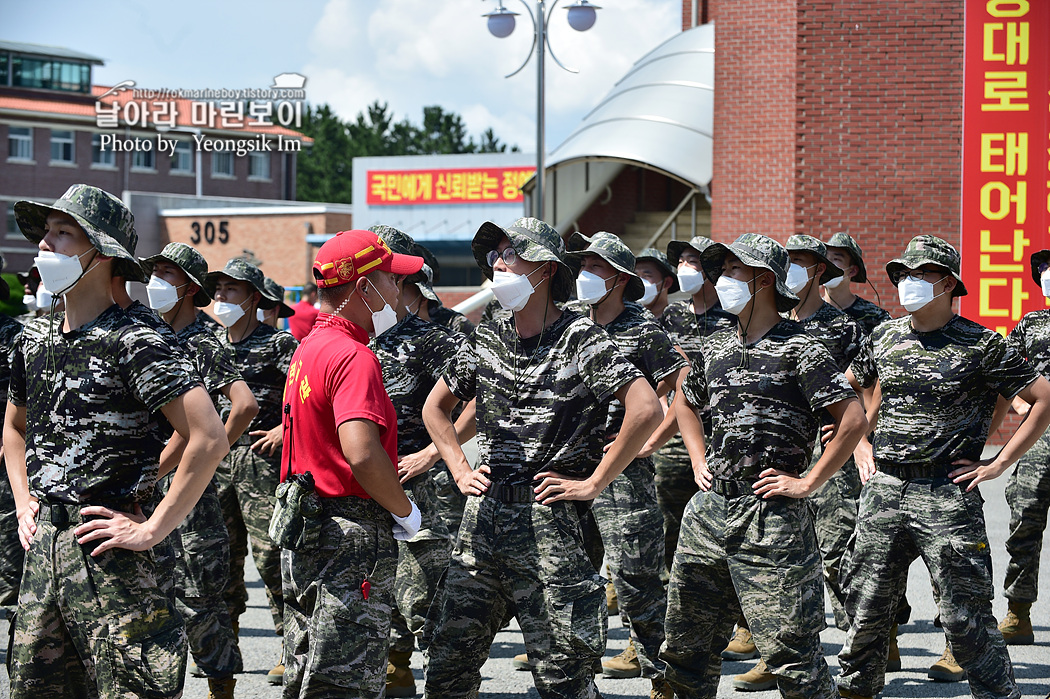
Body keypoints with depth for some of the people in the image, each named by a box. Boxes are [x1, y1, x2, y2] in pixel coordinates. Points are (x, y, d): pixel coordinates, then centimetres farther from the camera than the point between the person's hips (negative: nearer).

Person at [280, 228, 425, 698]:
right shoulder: (354, 358, -17)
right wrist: (407, 511, -14)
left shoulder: (307, 349, 14)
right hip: (351, 540, -10)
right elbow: (361, 453, -30)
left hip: (303, 535, 10)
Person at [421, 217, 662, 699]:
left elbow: (645, 409, -18)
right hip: (482, 515, 6)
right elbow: (435, 407, 27)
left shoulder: (579, 338, -7)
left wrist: (594, 483, -14)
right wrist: (460, 471, 14)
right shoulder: (486, 339, 12)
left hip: (547, 518, -6)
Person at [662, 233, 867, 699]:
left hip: (771, 517, -7)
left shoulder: (798, 349, -8)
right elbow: (685, 403, 33)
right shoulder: (716, 348, 13)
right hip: (710, 508, 7)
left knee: (789, 650, -7)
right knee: (685, 644, 12)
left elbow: (854, 420, -14)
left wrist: (808, 482, -13)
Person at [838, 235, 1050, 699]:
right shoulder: (884, 337, 10)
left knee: (965, 617, -4)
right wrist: (861, 445, 16)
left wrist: (1000, 463, -8)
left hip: (947, 494, -5)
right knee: (865, 607, 9)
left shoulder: (980, 345, -6)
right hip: (883, 489, 5)